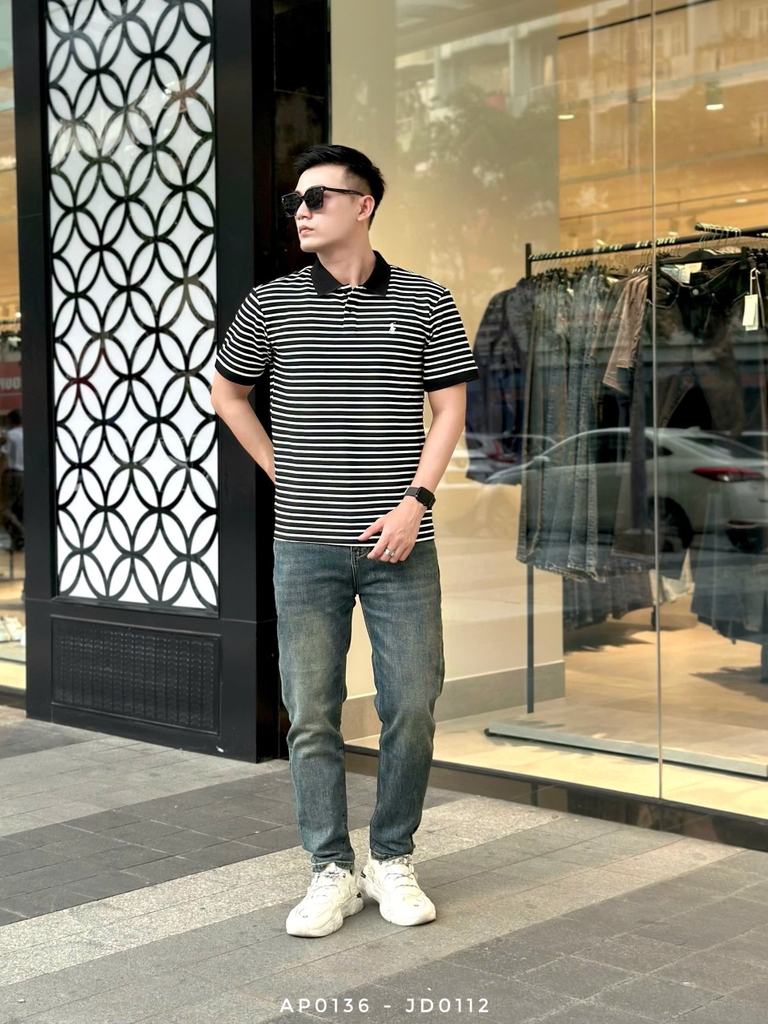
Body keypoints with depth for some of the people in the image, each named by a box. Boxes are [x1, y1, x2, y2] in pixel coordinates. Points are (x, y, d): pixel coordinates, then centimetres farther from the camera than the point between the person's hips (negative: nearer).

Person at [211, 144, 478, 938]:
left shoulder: (424, 303, 2)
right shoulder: (272, 305, 5)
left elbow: (449, 409, 4)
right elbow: (226, 393, 17)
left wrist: (415, 499, -8)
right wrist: (282, 469, 8)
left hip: (399, 544, -1)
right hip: (305, 544, 1)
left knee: (411, 709, 3)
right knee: (311, 715, 3)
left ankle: (393, 861, 20)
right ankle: (332, 872, 16)